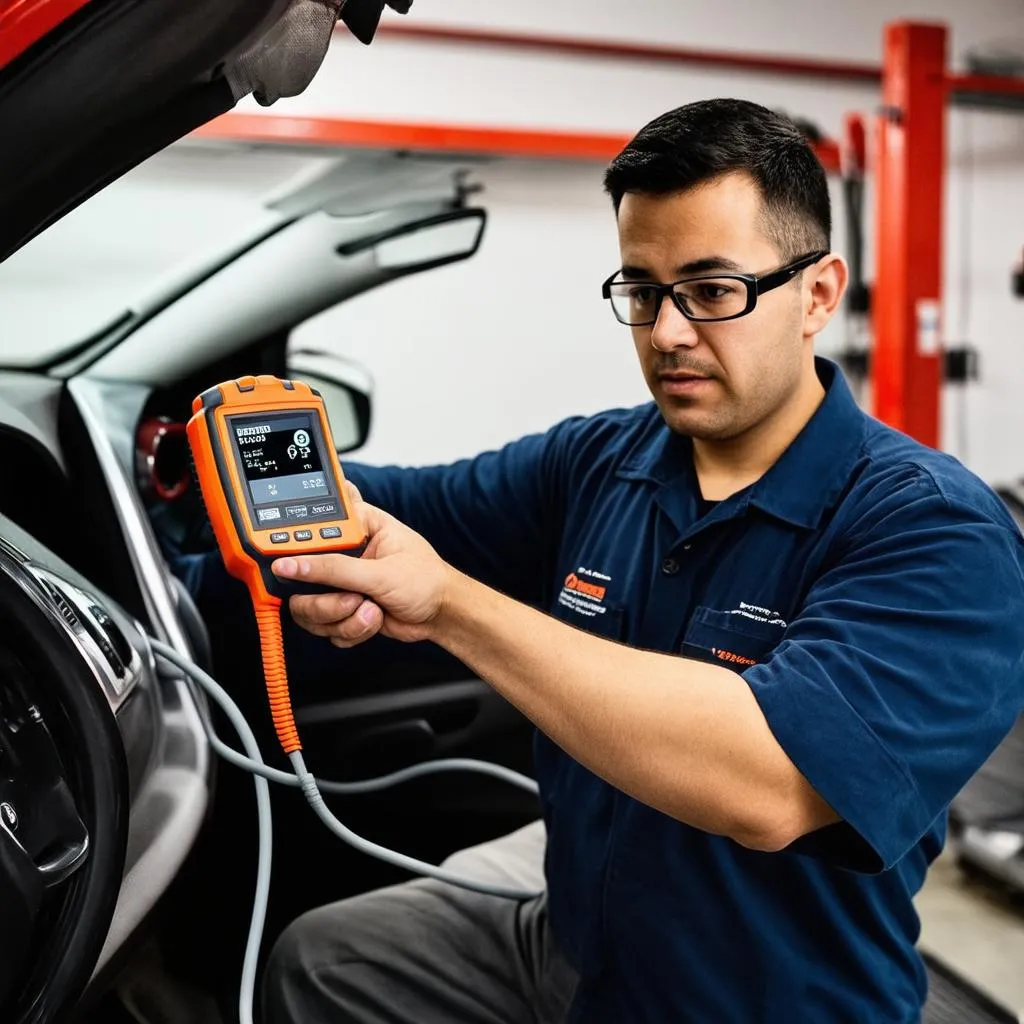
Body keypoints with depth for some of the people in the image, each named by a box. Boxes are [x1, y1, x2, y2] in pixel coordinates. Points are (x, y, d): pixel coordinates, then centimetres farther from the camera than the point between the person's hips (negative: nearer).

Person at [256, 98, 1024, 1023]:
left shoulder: (938, 531, -23)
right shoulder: (595, 462, -3)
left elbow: (767, 782, -37)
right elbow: (383, 512, 2)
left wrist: (447, 600, -36)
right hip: (571, 942, 6)